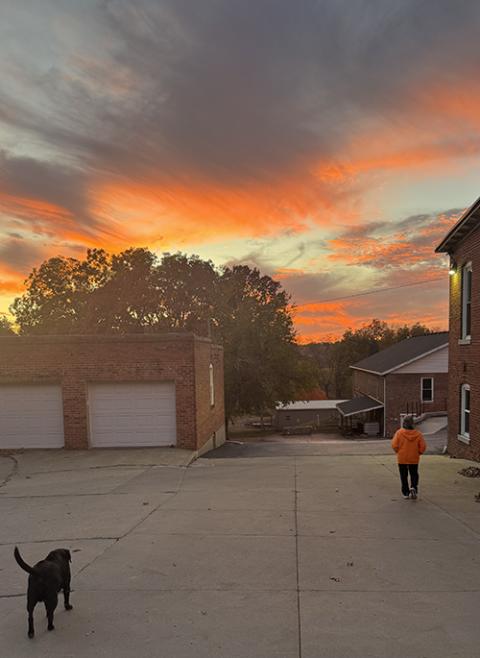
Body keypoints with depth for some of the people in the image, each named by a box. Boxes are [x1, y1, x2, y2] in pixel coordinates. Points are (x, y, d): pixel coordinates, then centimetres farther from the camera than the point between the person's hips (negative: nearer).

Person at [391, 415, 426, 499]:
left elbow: (394, 445, -14)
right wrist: (418, 453, 10)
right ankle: (413, 488, -7)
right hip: (414, 459, 1)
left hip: (402, 459, -1)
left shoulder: (399, 433, -13)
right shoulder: (418, 434, -9)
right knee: (414, 475, 16)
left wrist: (398, 452, 4)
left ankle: (406, 493, 12)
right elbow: (423, 447, -8)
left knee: (404, 476, 11)